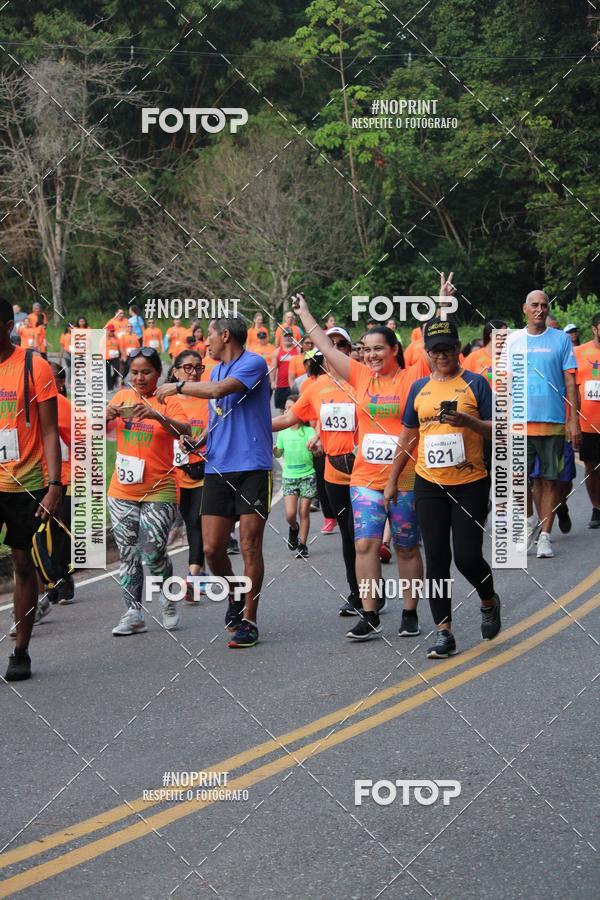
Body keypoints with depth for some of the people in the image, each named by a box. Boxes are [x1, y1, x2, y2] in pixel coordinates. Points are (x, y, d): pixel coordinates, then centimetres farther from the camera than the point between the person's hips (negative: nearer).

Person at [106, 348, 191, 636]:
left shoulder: (168, 401, -5)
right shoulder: (122, 397, 7)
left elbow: (184, 431, -21)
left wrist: (158, 416, -38)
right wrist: (106, 416, -15)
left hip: (158, 492, -4)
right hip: (122, 492, 4)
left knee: (153, 552, -8)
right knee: (127, 555, 4)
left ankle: (169, 598, 18)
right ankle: (133, 614, 9)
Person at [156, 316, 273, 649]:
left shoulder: (253, 364, -7)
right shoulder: (216, 370, 20)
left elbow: (219, 390, -23)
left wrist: (178, 387, -10)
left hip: (251, 468, -7)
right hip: (217, 469, 7)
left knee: (250, 547, -4)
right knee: (212, 548, 1)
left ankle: (248, 620, 3)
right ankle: (234, 597, 26)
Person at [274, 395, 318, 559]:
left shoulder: (309, 431, -6)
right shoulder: (283, 432, 3)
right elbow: (279, 453, 12)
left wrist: (314, 444, -37)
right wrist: (273, 448, -9)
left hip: (307, 476, -2)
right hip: (289, 476, 2)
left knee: (304, 512, 2)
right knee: (290, 513, -7)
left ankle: (302, 544, 13)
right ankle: (294, 528, 26)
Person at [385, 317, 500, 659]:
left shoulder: (475, 383, -2)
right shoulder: (419, 388, 10)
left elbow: (497, 430, -5)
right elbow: (409, 437, 17)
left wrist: (468, 421, -23)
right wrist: (393, 480, 15)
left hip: (470, 484, -4)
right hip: (429, 486, 4)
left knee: (467, 555, -6)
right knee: (437, 559, 2)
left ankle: (489, 602, 25)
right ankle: (444, 632, 7)